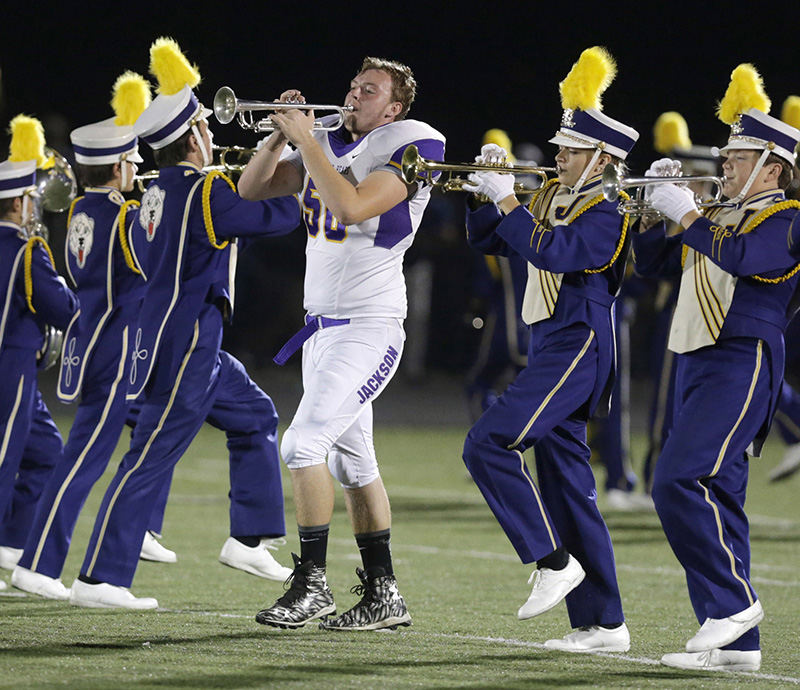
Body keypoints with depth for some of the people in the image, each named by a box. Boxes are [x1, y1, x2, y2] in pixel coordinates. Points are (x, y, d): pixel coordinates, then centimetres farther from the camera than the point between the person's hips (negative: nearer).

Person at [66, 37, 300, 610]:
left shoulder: (158, 193, 9)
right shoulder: (203, 192, -17)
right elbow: (277, 218, -18)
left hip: (193, 344, 10)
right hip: (185, 347, -10)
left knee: (255, 416, 23)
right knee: (151, 459, -9)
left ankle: (249, 537, 24)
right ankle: (98, 579, -9)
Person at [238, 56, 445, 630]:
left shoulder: (408, 146, -11)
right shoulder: (328, 142, 11)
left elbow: (350, 206, -25)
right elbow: (252, 188, 11)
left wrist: (306, 141, -17)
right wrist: (281, 134, -4)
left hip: (370, 326, -8)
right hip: (323, 322, 8)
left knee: (303, 444, -17)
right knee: (352, 463, 10)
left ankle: (312, 583, -9)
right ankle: (383, 595, 16)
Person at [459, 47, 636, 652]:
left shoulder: (606, 215, -10)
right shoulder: (551, 199, 16)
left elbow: (556, 252, -26)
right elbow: (488, 240, 19)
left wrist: (507, 201, -21)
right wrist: (492, 193, 2)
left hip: (575, 349, -9)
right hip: (551, 349, 9)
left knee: (489, 445, -19)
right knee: (566, 487, 7)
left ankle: (553, 562, -12)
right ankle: (603, 624, 8)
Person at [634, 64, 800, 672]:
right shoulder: (720, 217, 20)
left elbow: (740, 256, -24)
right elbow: (651, 262, 22)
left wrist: (686, 214, -14)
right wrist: (656, 204, 8)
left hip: (741, 364, -9)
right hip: (697, 364, 9)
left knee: (680, 481, -21)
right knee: (715, 497, 5)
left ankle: (733, 600, -14)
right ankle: (735, 643, 6)